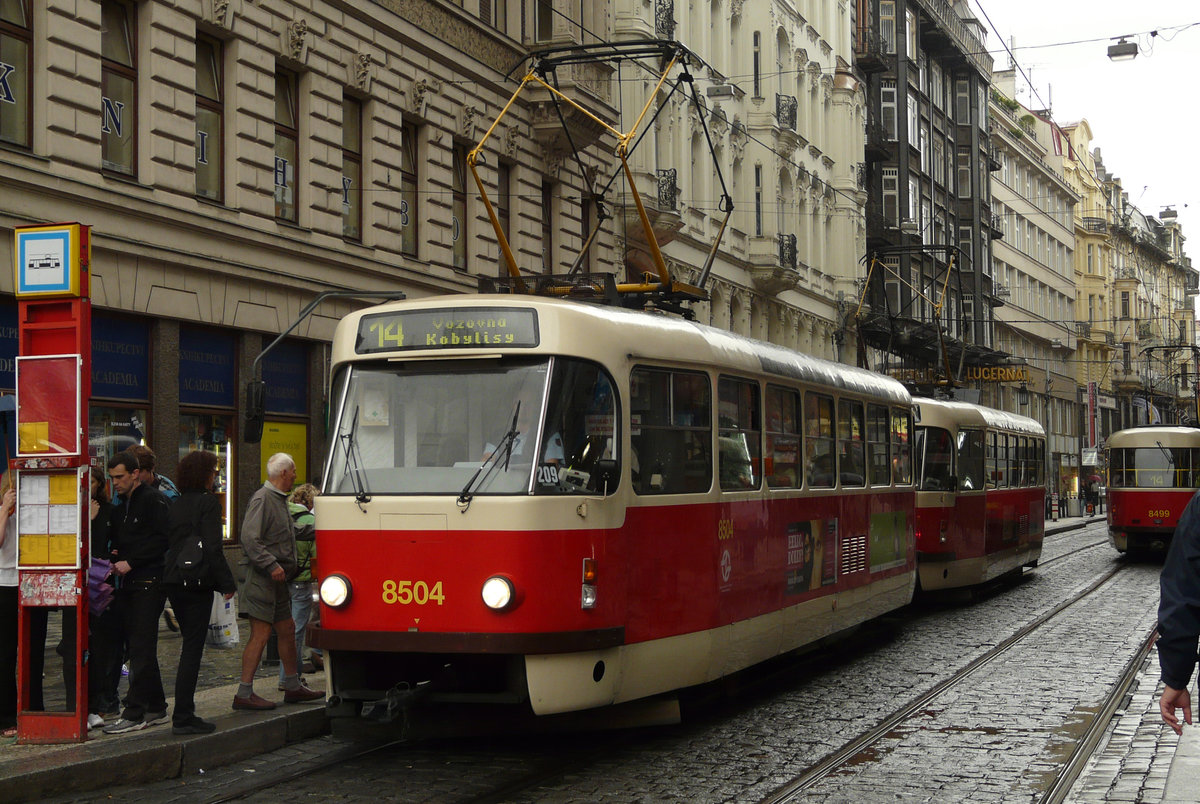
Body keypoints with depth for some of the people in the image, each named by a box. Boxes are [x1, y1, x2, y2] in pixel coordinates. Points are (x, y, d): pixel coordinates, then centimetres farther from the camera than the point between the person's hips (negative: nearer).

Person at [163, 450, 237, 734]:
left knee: (190, 645, 16)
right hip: (197, 582, -8)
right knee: (193, 648, -4)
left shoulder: (176, 504, 12)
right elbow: (212, 548, -15)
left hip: (173, 581, 8)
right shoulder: (208, 502, -10)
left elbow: (167, 543, 13)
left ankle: (184, 714, 18)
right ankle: (183, 718, -4)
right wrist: (227, 583, -11)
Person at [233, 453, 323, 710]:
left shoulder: (279, 500, 19)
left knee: (287, 630, 15)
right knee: (260, 634, -10)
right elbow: (250, 538, -22)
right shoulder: (262, 499, -13)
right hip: (261, 579, -10)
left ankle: (293, 687, 25)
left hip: (277, 580, 10)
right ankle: (244, 694, -8)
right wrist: (272, 565, -25)